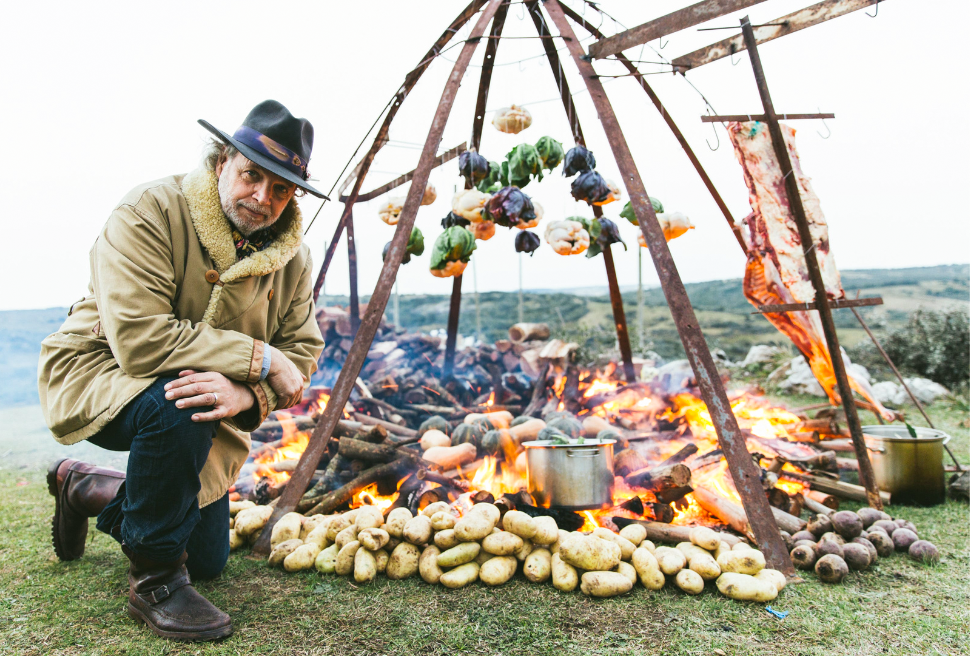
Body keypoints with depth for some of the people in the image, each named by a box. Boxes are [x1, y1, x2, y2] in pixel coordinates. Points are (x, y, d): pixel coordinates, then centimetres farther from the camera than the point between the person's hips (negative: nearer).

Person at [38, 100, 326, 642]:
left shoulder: (294, 257, -8)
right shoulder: (150, 212, -26)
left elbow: (303, 351, -10)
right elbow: (140, 339, -35)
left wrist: (246, 392, -32)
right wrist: (259, 358, -33)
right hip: (99, 375, -5)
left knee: (208, 559, 13)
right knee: (177, 406, -42)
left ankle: (84, 488, 39)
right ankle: (154, 578, -16)